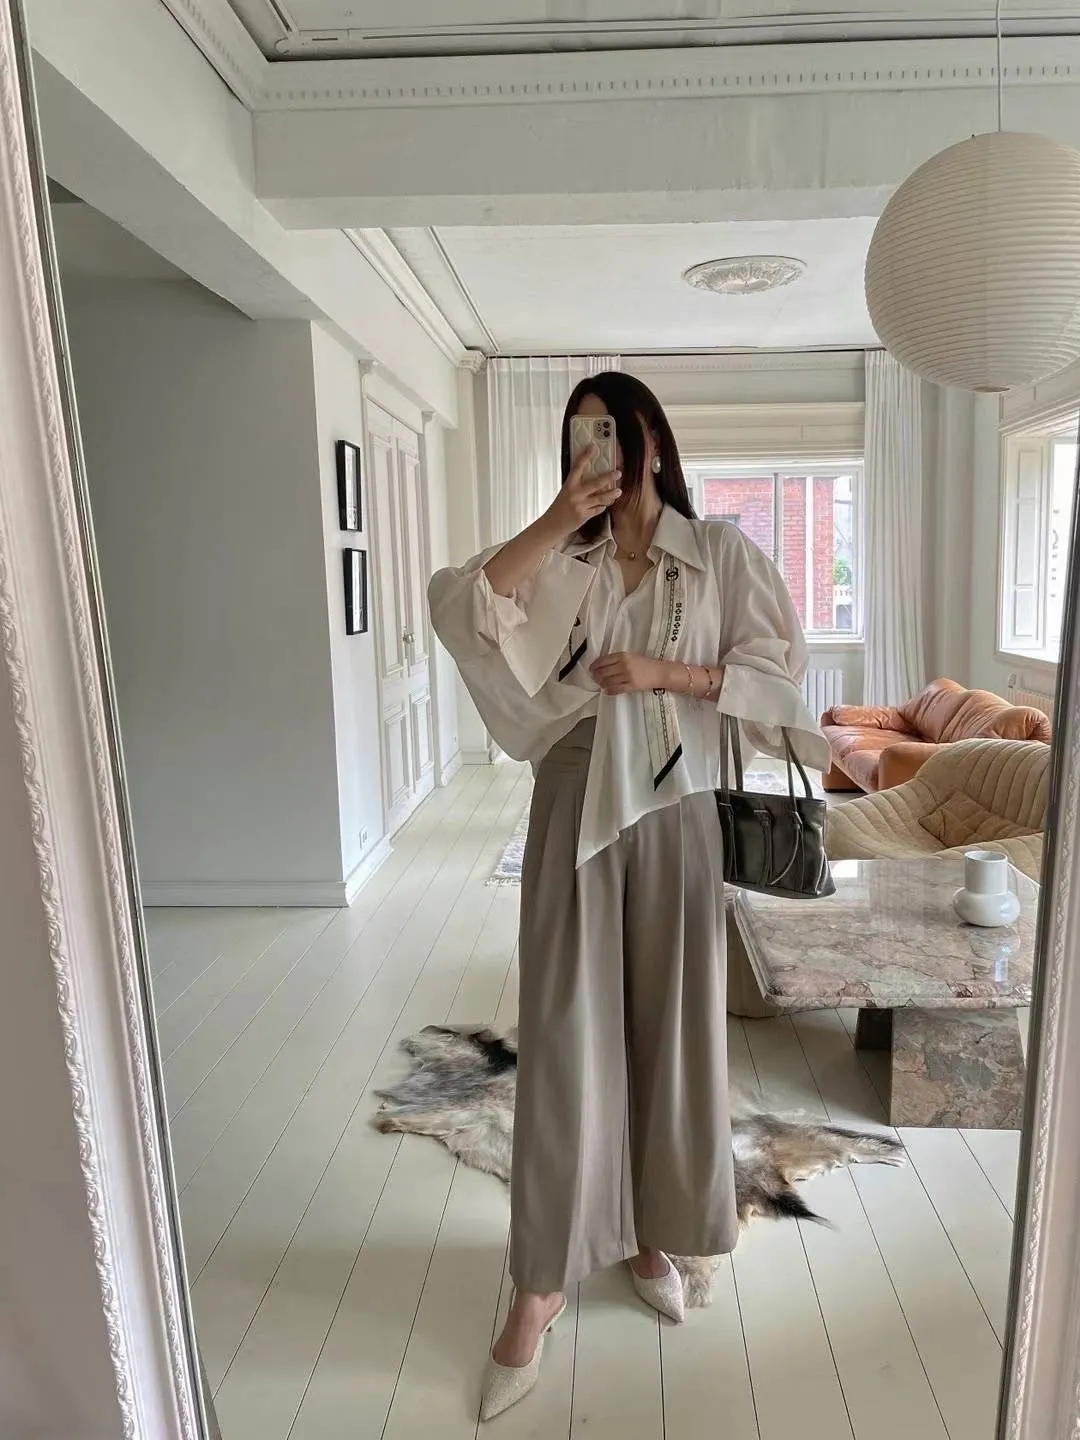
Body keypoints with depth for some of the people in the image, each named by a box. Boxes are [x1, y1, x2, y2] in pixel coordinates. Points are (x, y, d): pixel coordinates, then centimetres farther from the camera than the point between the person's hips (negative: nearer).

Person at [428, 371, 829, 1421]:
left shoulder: (718, 551, 3)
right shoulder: (559, 558, 6)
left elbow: (779, 666, -4)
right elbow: (457, 607, -11)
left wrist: (663, 672, -14)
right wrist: (554, 519, -16)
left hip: (672, 812, 0)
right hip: (573, 807, 1)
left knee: (667, 1028, 11)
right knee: (563, 1033, 3)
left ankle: (649, 1234, 35)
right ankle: (542, 1279, 18)